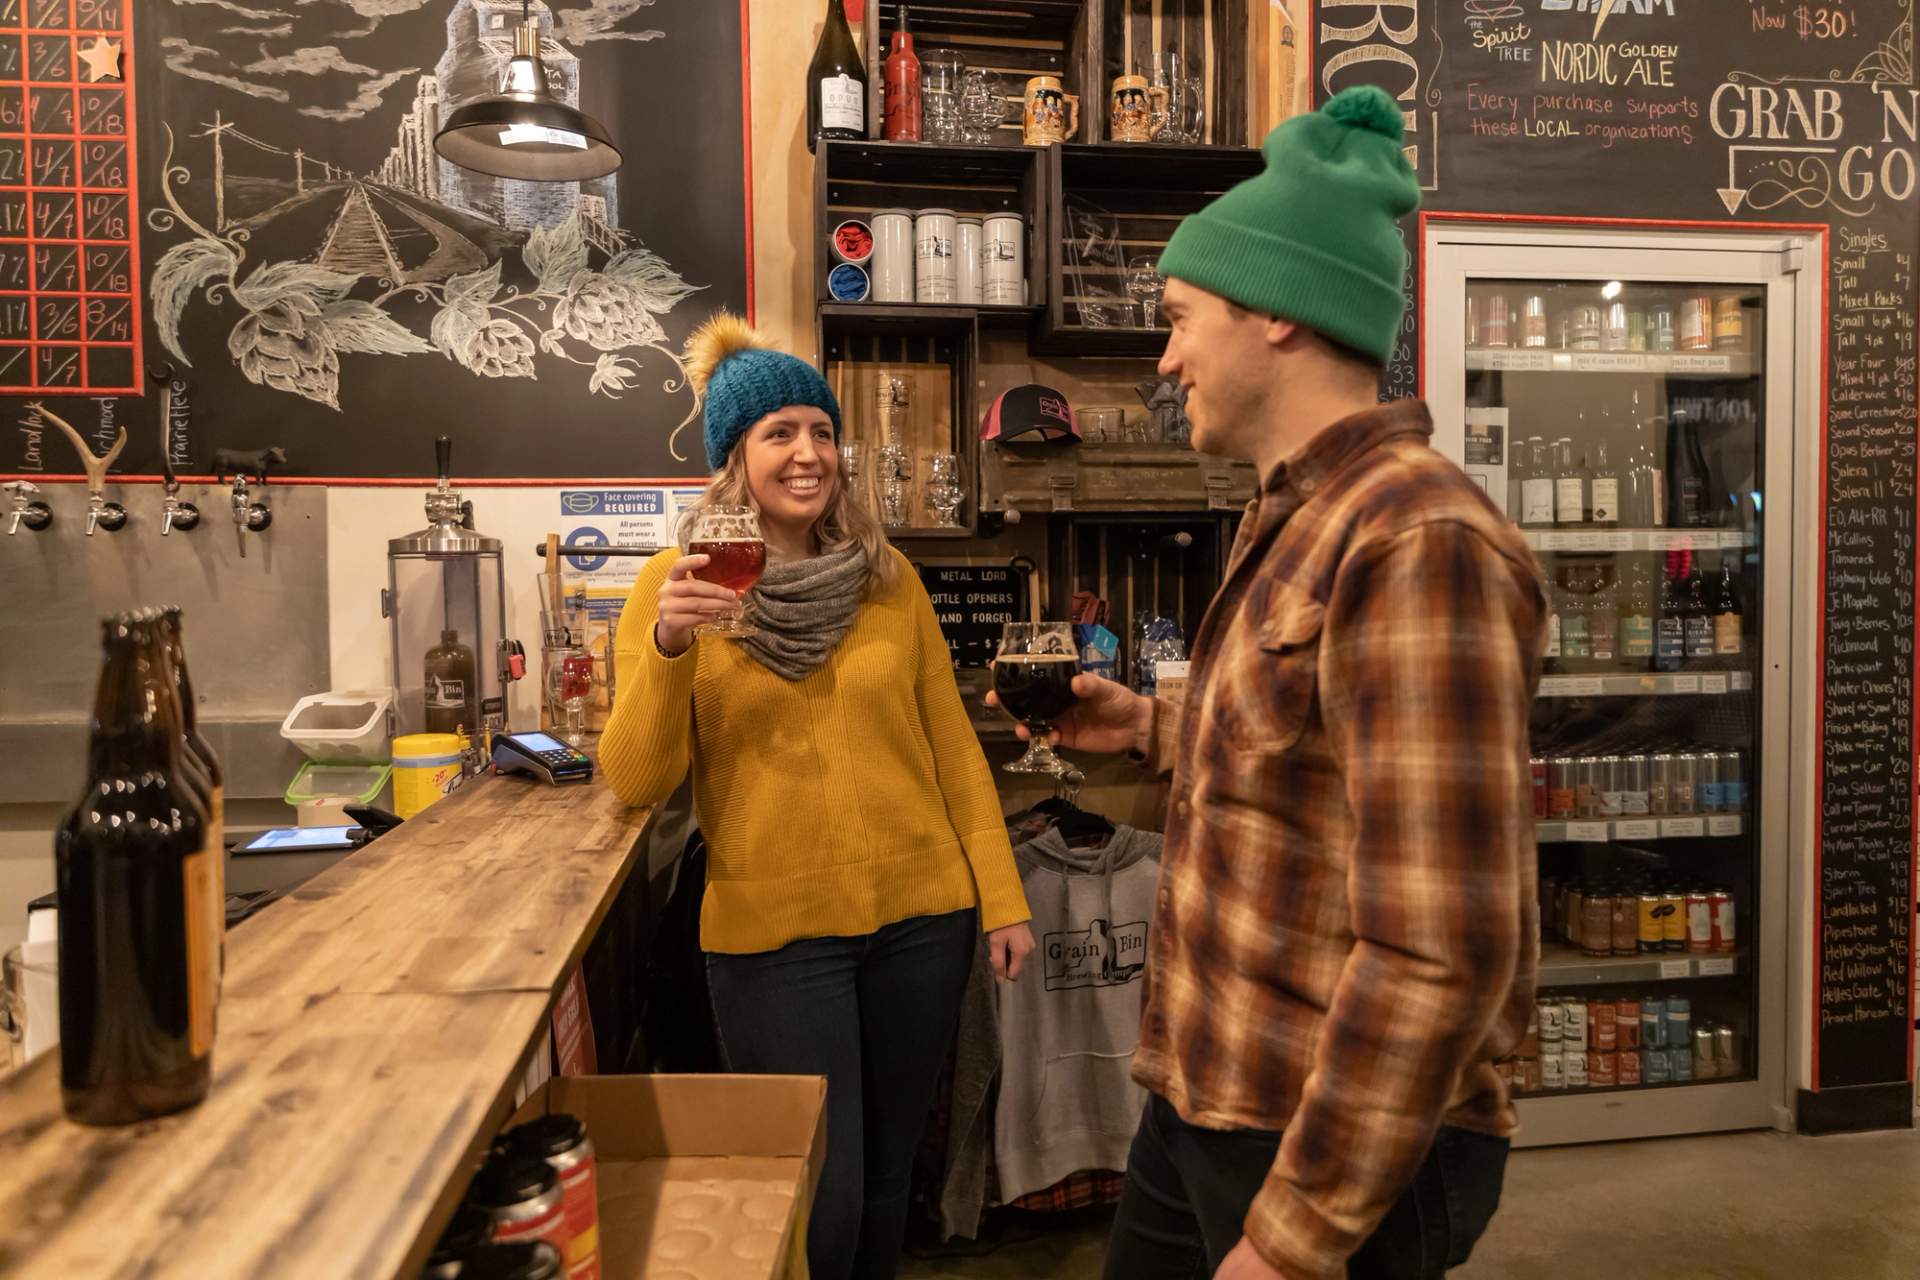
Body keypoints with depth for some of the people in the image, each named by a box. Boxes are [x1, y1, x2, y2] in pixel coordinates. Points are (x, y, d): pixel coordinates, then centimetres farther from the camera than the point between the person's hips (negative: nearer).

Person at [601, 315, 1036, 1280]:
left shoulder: (888, 578, 3)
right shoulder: (674, 585, -4)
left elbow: (951, 745, 6)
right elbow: (636, 782, -9)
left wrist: (1001, 897, 3)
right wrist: (667, 647, -25)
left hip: (921, 913, 3)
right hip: (774, 931, -2)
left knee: (888, 1174, 17)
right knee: (819, 1194, 5)